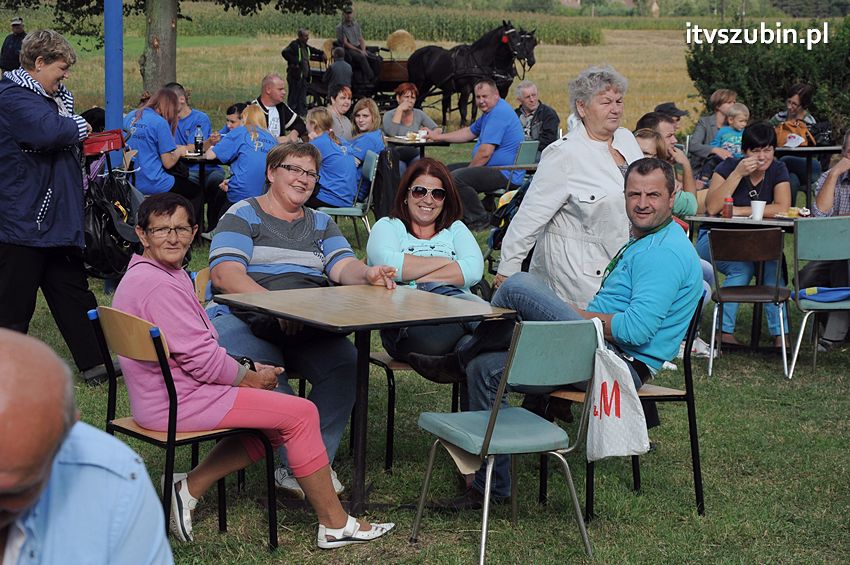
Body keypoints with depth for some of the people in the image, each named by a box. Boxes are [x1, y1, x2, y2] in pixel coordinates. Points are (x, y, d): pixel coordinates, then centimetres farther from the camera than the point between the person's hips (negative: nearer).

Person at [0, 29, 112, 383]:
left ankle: (95, 363, 21)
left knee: (73, 294, 14)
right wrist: (78, 127, -13)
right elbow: (47, 131, -31)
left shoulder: (51, 96, 17)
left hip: (57, 219, 10)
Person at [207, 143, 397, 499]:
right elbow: (225, 274, -7)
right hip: (244, 320, -4)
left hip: (310, 327, 4)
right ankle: (294, 461, -27)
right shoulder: (242, 216, 8)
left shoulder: (321, 224, 24)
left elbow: (343, 266, 7)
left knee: (346, 362, -27)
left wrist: (367, 274, -18)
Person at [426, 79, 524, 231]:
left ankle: (479, 221, -14)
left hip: (505, 174, -12)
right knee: (447, 171, 17)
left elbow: (485, 153, -22)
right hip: (493, 168, 12)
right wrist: (438, 136, 25)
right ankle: (464, 215, 16)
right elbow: (469, 132, 29)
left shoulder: (499, 113, -19)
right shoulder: (490, 112, 17)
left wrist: (469, 169, -7)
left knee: (456, 177, -28)